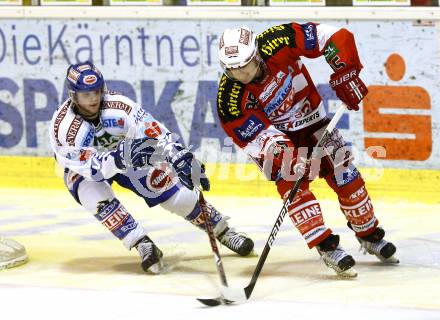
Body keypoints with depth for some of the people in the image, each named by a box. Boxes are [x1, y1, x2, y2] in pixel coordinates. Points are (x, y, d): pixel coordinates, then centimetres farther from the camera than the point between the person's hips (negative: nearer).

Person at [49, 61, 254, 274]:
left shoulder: (117, 105, -30)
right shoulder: (63, 127, -33)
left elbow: (151, 129, -36)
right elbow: (90, 167, -38)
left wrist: (178, 153, -53)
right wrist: (120, 158, -56)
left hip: (128, 155, 1)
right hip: (84, 170, -1)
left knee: (176, 194, -8)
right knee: (96, 197, -34)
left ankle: (223, 232, 10)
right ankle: (143, 246, -27)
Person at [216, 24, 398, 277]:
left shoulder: (275, 45, -31)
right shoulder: (230, 98, -30)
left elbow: (335, 37, -25)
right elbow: (258, 138, -29)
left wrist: (345, 76, -29)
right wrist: (284, 156, -43)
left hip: (310, 118, 2)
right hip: (273, 131, -2)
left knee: (344, 174, 1)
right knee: (292, 183, -23)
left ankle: (370, 235, 22)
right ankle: (327, 247, -19)